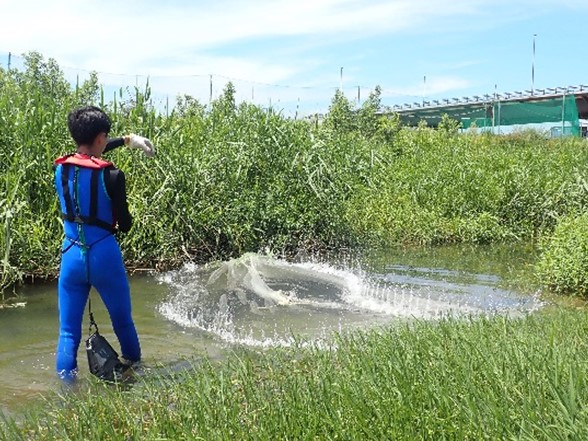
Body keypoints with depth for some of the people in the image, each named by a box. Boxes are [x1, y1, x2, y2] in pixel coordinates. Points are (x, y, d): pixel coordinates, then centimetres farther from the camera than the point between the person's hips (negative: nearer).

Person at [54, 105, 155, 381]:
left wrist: (127, 140, 28)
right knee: (123, 322, 19)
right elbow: (125, 225, -7)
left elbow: (87, 154, 22)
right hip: (103, 255, -3)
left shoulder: (61, 168, -1)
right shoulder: (111, 176, -16)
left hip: (71, 256, 3)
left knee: (68, 332, 8)